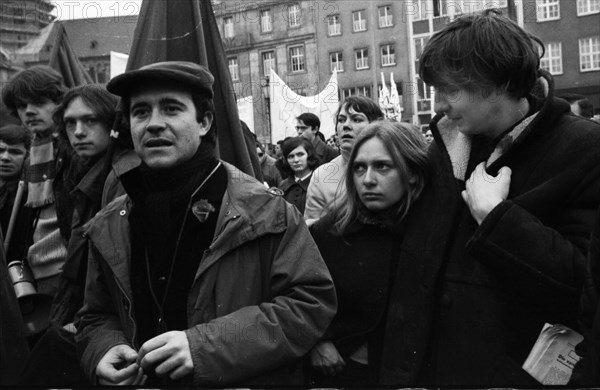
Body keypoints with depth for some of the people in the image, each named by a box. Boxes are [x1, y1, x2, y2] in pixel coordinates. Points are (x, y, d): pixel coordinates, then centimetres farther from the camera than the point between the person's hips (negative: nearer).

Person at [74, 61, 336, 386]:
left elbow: (313, 303, -20)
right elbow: (96, 319, 10)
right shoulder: (108, 229, -2)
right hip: (141, 380, 4)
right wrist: (104, 352, -14)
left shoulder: (263, 212, -16)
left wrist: (206, 345, -27)